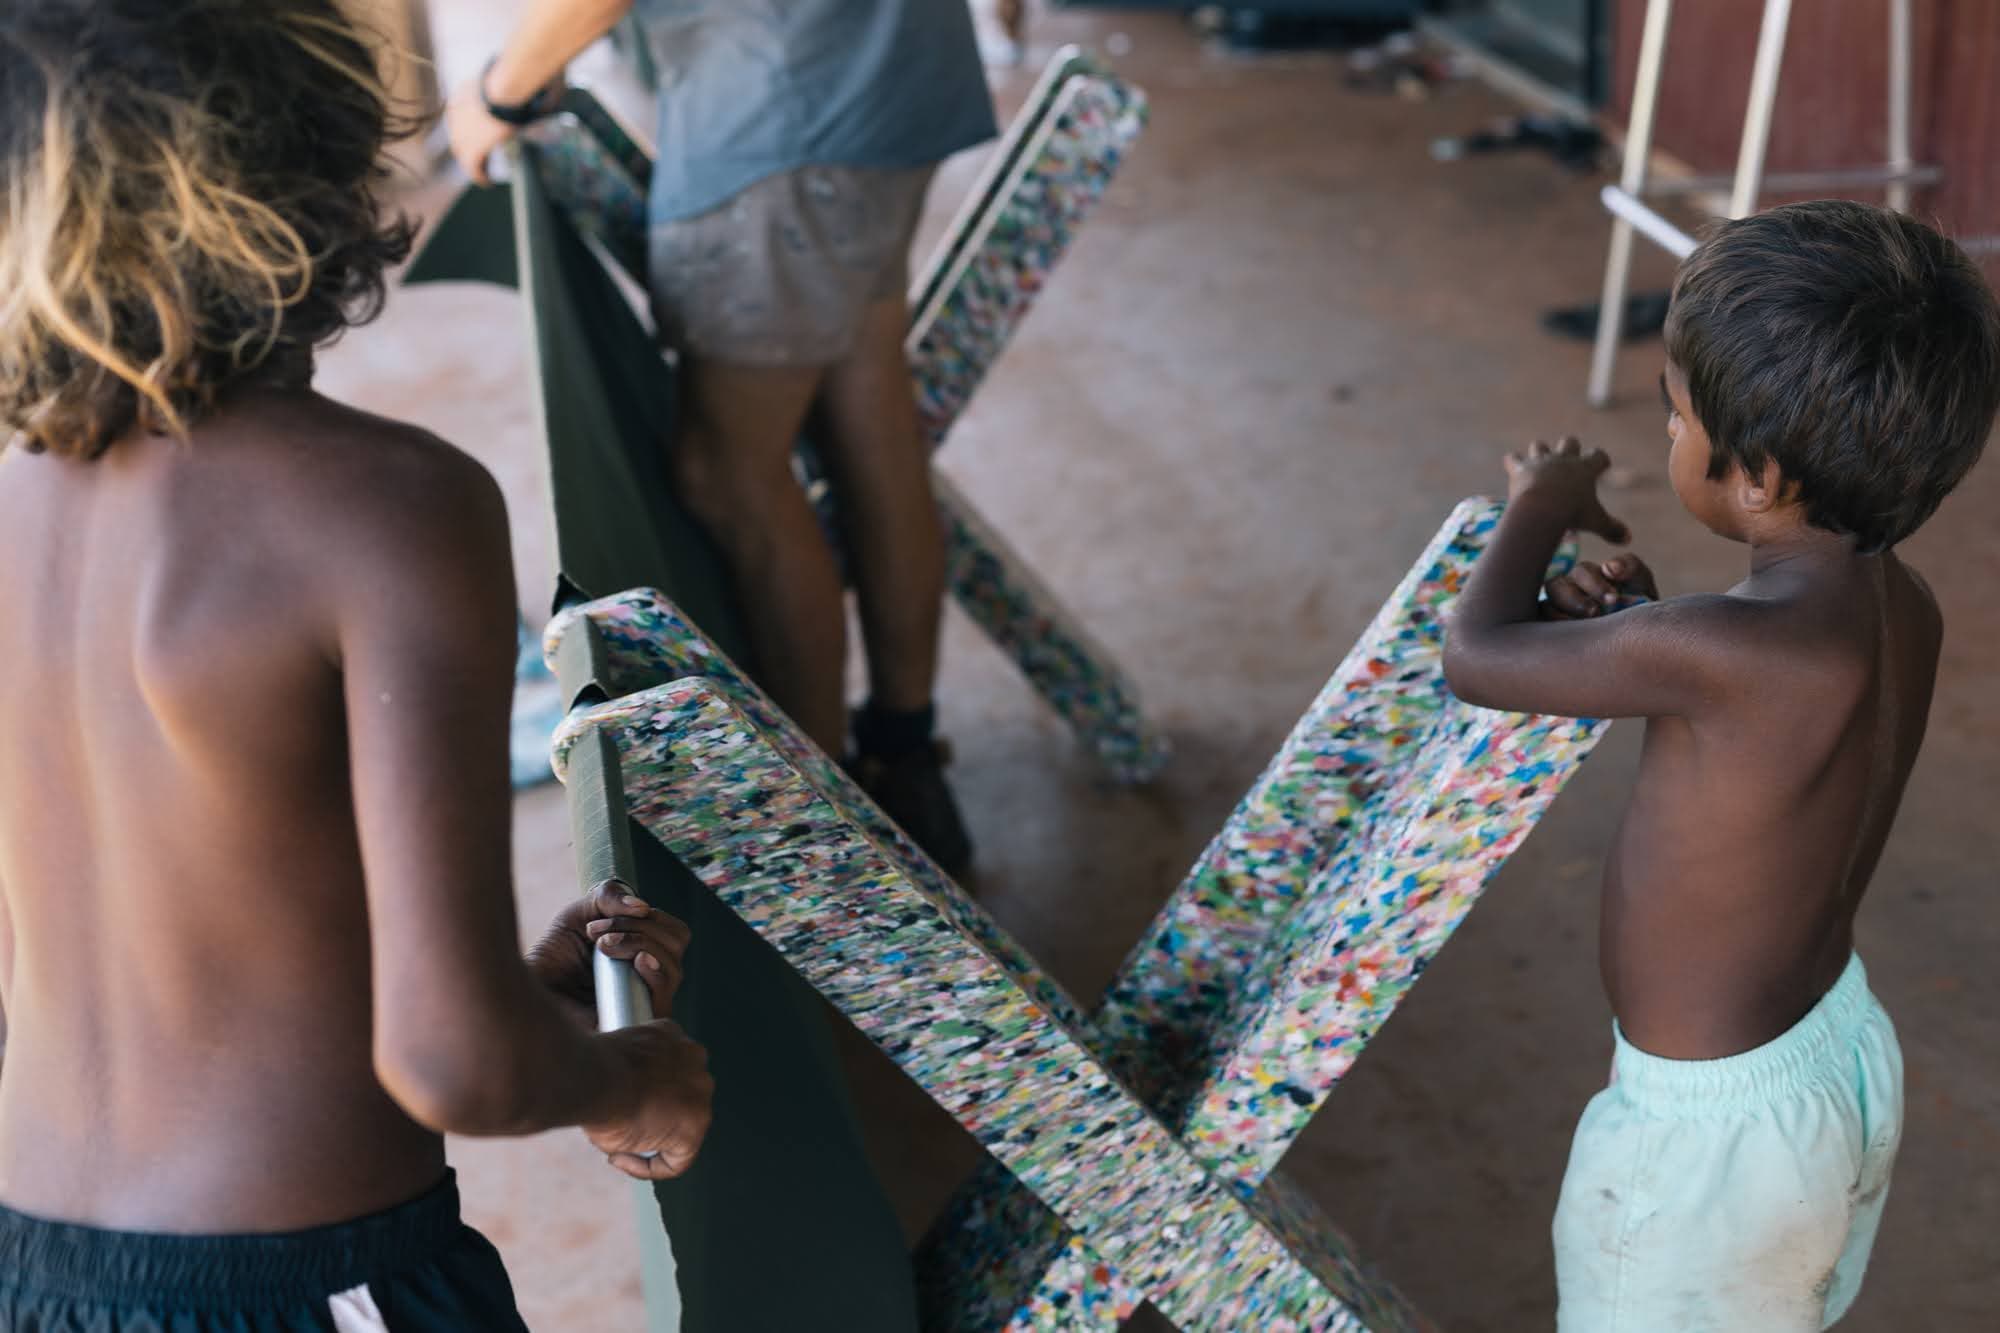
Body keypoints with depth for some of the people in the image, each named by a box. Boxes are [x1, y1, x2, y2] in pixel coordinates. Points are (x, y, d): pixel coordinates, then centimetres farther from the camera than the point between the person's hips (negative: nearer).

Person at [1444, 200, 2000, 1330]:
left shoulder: (1717, 652, -36)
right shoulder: (1905, 609, -10)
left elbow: (1476, 656, -22)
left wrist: (1540, 508, -4)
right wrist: (1645, 628, -7)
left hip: (1717, 1128, -7)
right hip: (1846, 1055, 7)